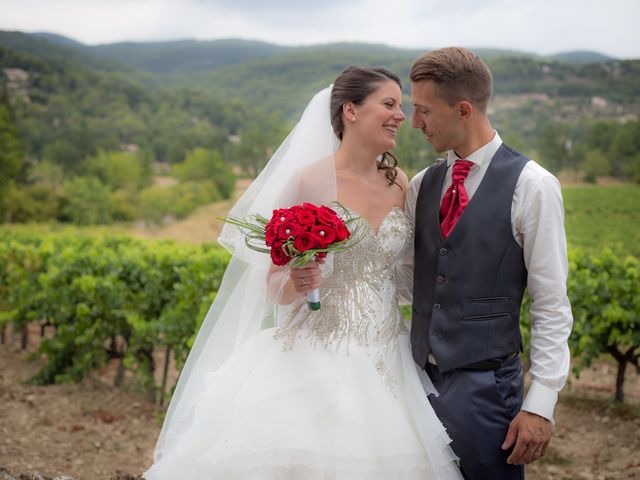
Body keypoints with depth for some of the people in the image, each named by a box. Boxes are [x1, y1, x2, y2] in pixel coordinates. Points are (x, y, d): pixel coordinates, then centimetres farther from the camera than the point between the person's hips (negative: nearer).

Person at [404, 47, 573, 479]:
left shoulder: (531, 185, -9)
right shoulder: (423, 185, 8)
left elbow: (552, 307, -9)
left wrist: (540, 405, -13)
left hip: (483, 385, -5)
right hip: (422, 377, 5)